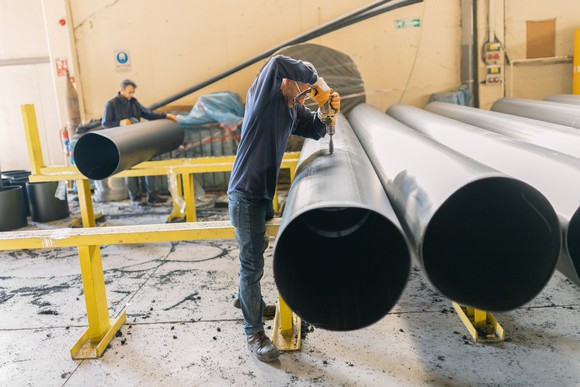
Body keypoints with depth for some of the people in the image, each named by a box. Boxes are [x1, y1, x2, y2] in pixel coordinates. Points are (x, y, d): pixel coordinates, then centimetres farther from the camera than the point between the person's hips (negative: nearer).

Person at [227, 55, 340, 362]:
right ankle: (254, 332, 10)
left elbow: (315, 130, 16)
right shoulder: (263, 95, -13)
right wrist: (316, 80, -18)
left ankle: (246, 299, 49)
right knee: (252, 263, -3)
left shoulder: (294, 109, 8)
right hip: (246, 193, -9)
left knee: (255, 252, 26)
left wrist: (328, 108, -3)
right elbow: (278, 63, -29)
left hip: (266, 191, 9)